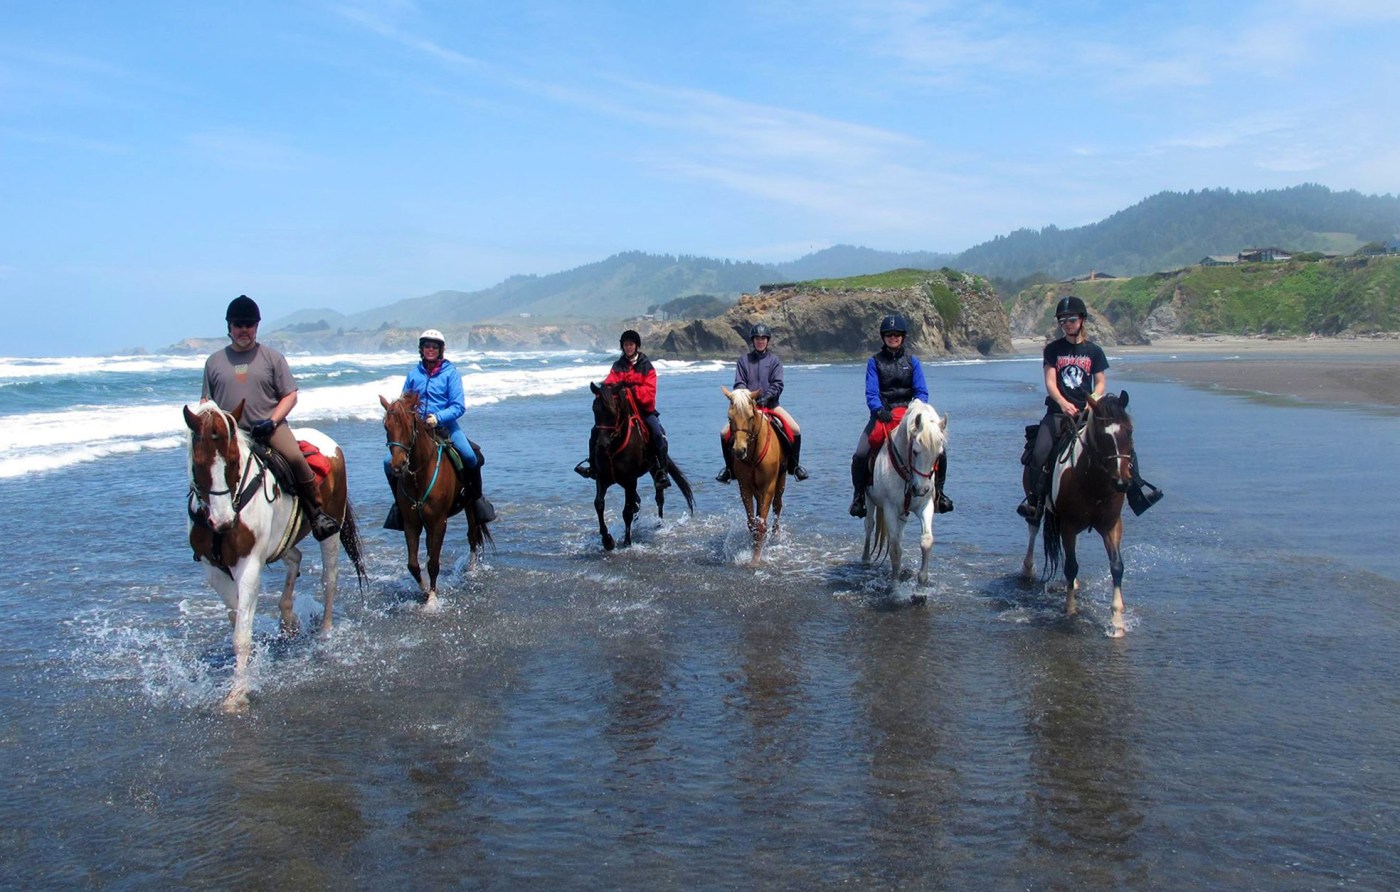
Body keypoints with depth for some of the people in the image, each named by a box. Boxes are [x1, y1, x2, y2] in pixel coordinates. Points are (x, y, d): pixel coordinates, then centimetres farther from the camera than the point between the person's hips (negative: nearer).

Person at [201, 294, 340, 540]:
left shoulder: (271, 357, 8)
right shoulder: (214, 362, 14)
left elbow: (290, 395, 4)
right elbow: (206, 400, 18)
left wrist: (272, 422, -11)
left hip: (270, 429, -3)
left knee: (296, 458, -27)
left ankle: (317, 514, -15)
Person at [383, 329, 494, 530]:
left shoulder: (451, 372, 0)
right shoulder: (413, 374, 8)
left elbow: (459, 406, -8)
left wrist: (438, 418, -23)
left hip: (446, 425, -3)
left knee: (470, 457, -27)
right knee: (390, 461, -13)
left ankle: (477, 496, -2)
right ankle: (400, 500, 10)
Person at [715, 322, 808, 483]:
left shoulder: (774, 359, 6)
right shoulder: (743, 359, 7)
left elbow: (777, 384, -2)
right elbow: (739, 384, 2)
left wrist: (767, 397, -20)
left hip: (771, 405, 0)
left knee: (795, 430, -16)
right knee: (725, 433, -15)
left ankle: (794, 465, 5)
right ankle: (730, 468, 5)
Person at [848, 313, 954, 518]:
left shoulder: (912, 361, 7)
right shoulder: (875, 362, 2)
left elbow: (922, 392, 0)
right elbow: (871, 393, -7)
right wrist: (879, 410, -28)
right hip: (882, 414, -1)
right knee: (860, 455, -20)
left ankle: (938, 492, 8)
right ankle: (859, 496, 2)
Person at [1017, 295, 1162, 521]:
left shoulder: (1094, 351, 8)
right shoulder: (1053, 349, 4)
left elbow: (1101, 382, 6)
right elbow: (1050, 382, -4)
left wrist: (1093, 400, -15)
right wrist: (1063, 403, -22)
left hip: (1087, 411, 1)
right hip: (1058, 411, -1)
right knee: (1039, 453, -21)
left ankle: (1136, 488, 1)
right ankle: (1034, 500, -6)